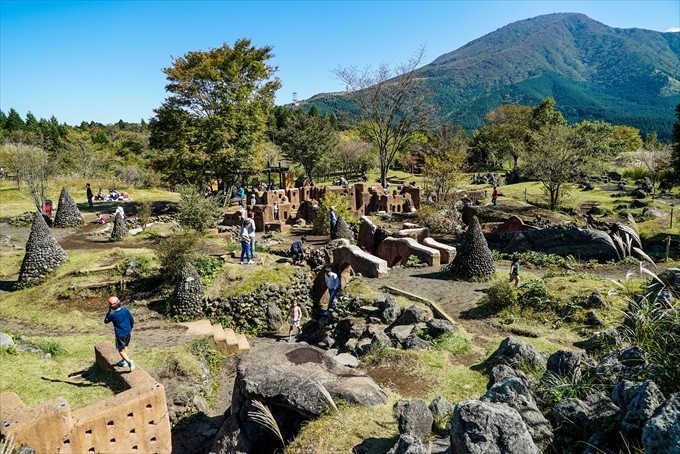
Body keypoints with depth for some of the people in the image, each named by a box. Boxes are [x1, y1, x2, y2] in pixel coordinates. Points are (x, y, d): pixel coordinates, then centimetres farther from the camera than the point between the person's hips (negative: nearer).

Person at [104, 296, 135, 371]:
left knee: (120, 350, 9)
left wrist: (109, 311, -6)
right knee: (125, 346, 26)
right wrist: (130, 329, 16)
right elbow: (132, 320, 0)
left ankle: (129, 362, -6)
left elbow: (106, 321, 0)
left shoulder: (112, 315, -22)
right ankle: (124, 361, 40)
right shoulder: (126, 310, -11)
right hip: (128, 333, 5)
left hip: (120, 335, -5)